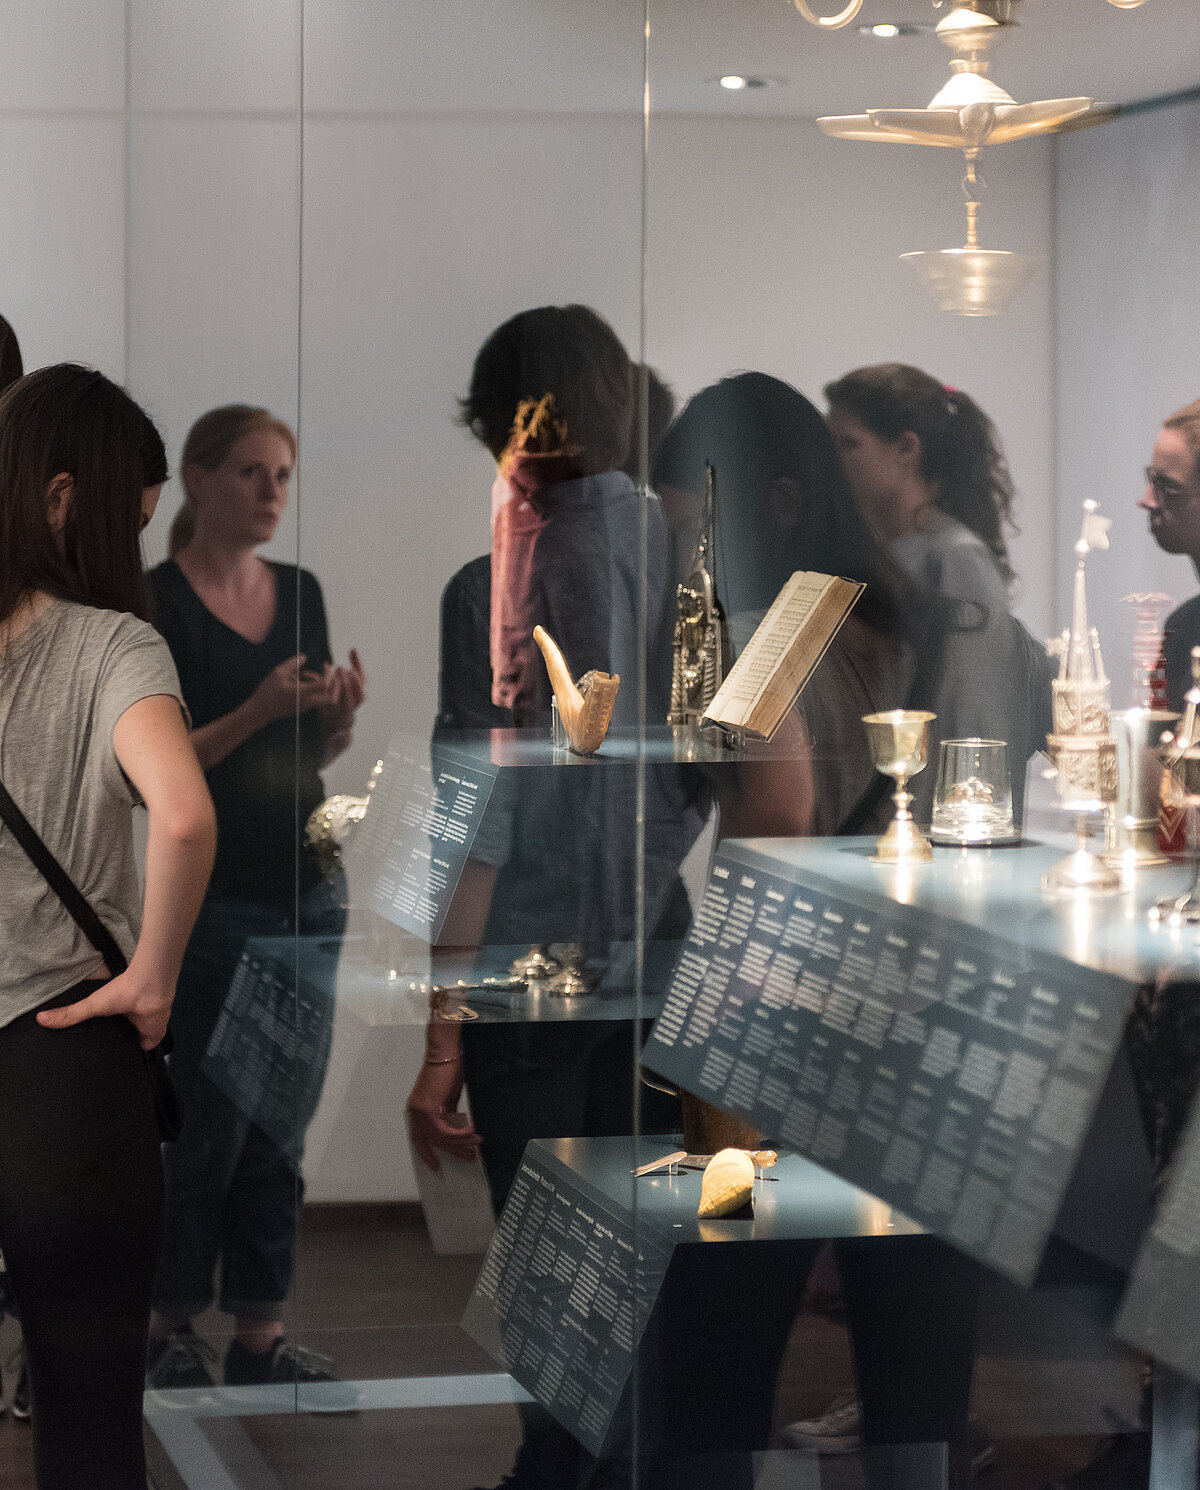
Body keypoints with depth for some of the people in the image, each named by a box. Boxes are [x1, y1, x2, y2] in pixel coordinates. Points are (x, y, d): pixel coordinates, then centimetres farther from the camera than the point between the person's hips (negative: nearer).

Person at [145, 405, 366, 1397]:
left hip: (307, 886, 6)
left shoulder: (301, 593, 9)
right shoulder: (157, 602, -9)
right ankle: (170, 1331, 13)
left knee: (283, 1125, 7)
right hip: (211, 894, -6)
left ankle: (261, 1334, 13)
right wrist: (259, 711, -23)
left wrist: (340, 712, -6)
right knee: (212, 1122, -1)